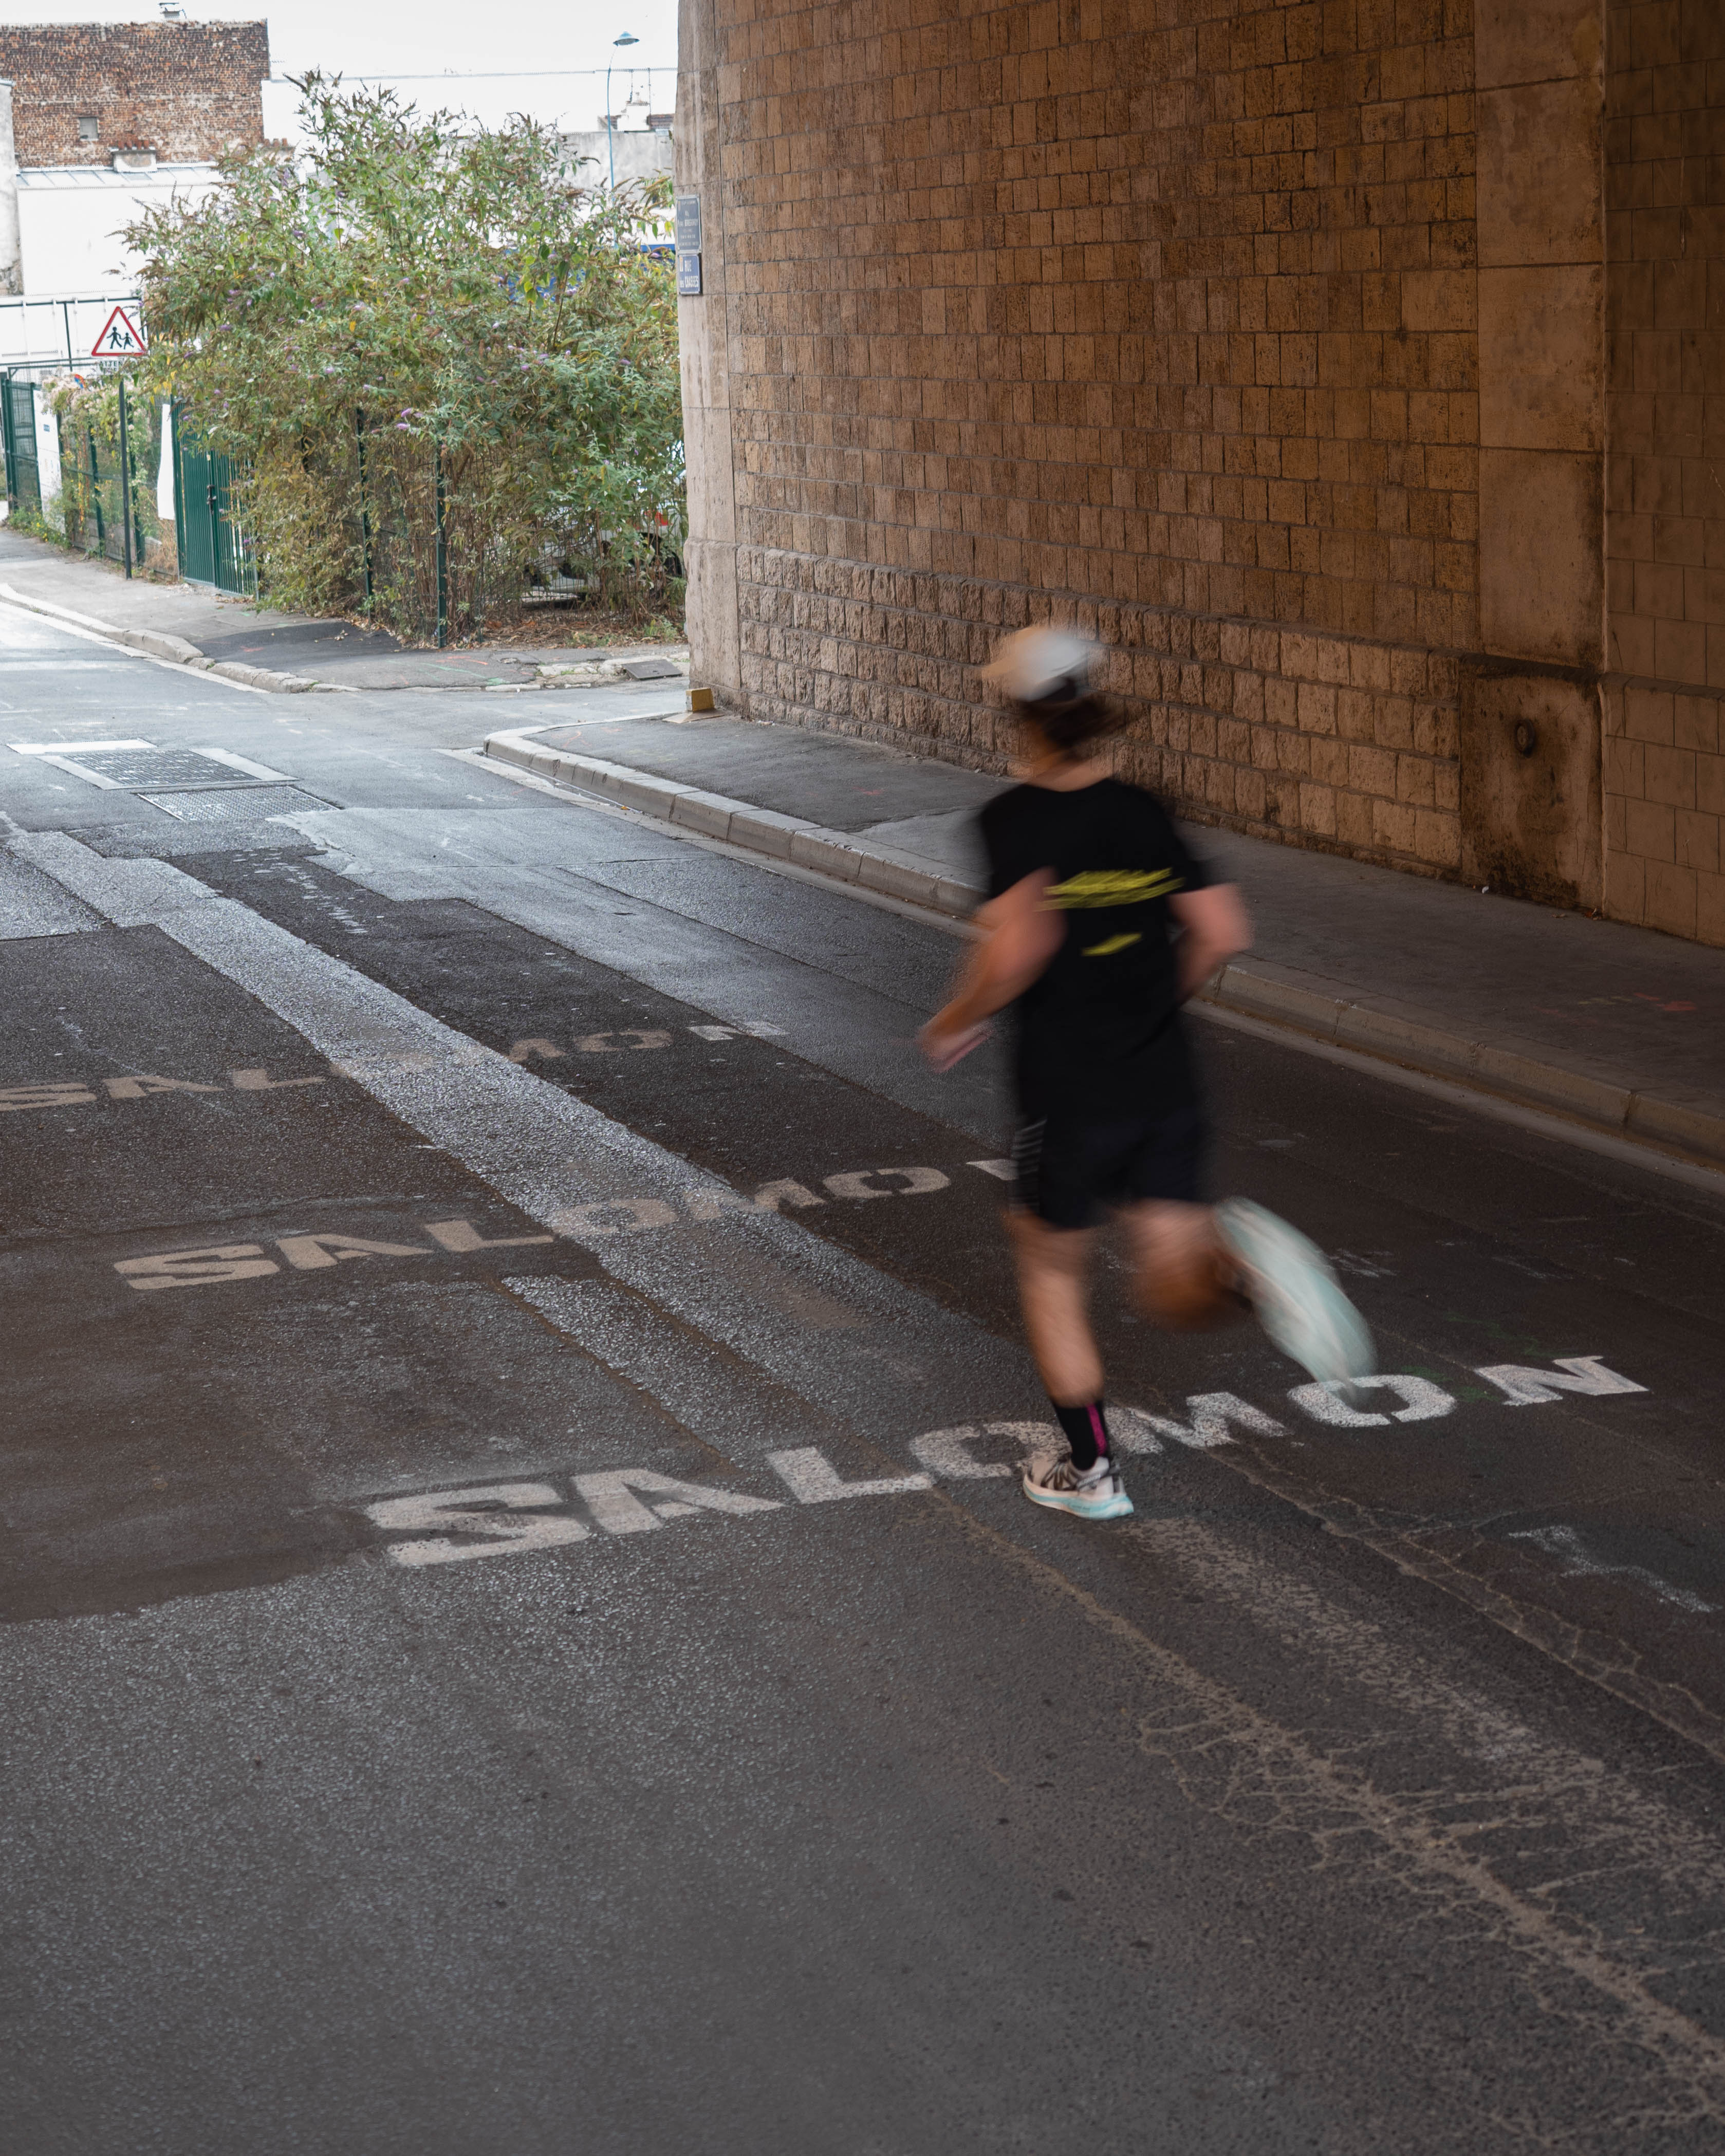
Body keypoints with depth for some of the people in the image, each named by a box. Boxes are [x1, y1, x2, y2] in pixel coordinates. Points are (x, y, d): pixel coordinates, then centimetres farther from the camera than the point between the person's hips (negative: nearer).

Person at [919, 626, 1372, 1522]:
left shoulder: (1015, 819, -11)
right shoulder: (1144, 813, 5)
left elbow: (1019, 944, -25)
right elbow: (1223, 932, 4)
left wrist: (958, 1020, -8)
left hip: (1068, 1095, -4)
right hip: (1166, 1083, 4)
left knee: (1048, 1270, 19)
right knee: (1175, 1290, 9)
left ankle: (1090, 1470, 24)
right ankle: (1244, 1263, -26)